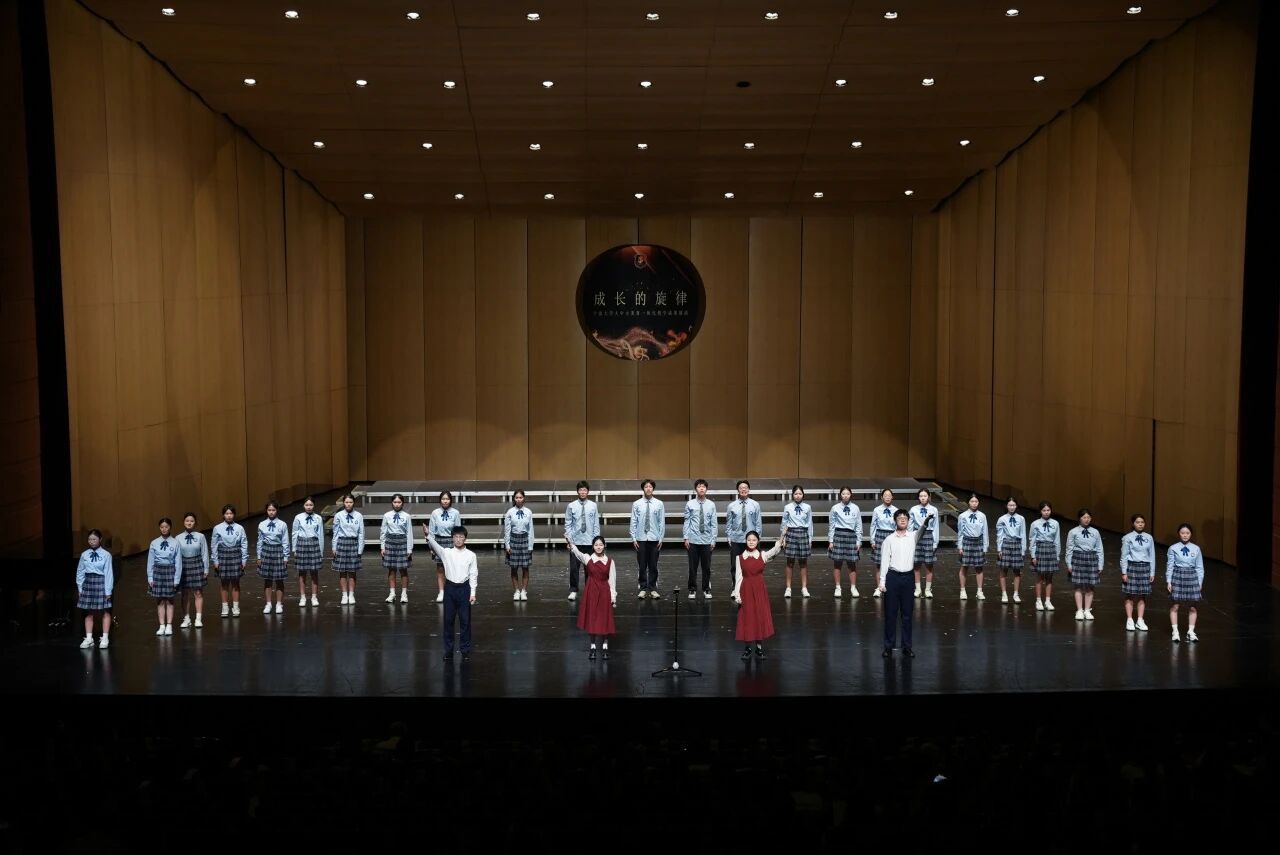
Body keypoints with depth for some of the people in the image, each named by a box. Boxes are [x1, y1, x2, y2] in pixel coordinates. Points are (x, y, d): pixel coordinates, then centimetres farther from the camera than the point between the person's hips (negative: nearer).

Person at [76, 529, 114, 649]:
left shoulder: (106, 555, -8)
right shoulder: (84, 555, 2)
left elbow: (108, 573, -9)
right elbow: (80, 572, 7)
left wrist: (108, 591, -10)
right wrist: (80, 588, 6)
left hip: (101, 582, -3)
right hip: (88, 583, 3)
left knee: (105, 612, 5)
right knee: (88, 612, 8)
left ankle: (105, 638, 13)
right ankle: (88, 638, 16)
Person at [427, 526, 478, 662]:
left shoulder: (471, 555, -1)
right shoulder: (446, 553, 0)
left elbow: (473, 575, 0)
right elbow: (435, 546, -18)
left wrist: (472, 593, -5)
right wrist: (428, 535, -38)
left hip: (464, 588, -1)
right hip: (450, 587, 1)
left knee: (465, 620, 3)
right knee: (448, 620, 6)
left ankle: (465, 650, 12)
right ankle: (448, 650, 15)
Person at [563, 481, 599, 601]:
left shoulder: (593, 506, 0)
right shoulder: (571, 506, -2)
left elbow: (596, 524, 3)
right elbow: (568, 524, 1)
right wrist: (569, 539, -5)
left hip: (589, 542, 1)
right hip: (575, 542, -1)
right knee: (574, 567, 0)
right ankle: (573, 590, 11)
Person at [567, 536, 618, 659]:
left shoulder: (609, 561, -1)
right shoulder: (587, 559, -2)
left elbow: (612, 579, 1)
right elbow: (577, 552, -22)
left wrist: (613, 596, -1)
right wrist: (570, 544, -41)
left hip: (604, 592, 0)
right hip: (591, 591, 0)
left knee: (605, 619, 3)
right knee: (591, 619, 4)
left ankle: (605, 646, 15)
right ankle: (593, 647, 15)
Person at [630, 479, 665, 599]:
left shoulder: (659, 504, -1)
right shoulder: (636, 504, -1)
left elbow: (662, 522, 1)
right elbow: (633, 522, 2)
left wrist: (661, 538, -1)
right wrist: (634, 538, -2)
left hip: (654, 539, 0)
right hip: (641, 539, 0)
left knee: (653, 566, 6)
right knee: (642, 566, 4)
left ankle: (653, 589, 15)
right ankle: (643, 589, 14)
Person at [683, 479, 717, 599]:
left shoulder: (711, 505, -1)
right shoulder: (690, 504, -2)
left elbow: (714, 524, 1)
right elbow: (687, 522, 0)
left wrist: (713, 540, -1)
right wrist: (686, 537, -5)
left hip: (707, 541, 1)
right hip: (693, 540, -1)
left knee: (706, 567, 8)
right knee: (693, 567, 6)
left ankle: (706, 590, 21)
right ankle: (692, 590, 19)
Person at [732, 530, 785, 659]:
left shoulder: (763, 556, -2)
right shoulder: (740, 558, -1)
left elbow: (773, 552, -23)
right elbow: (738, 577, -1)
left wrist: (779, 545, -44)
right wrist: (737, 594, -6)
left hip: (760, 590, 0)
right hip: (746, 591, 0)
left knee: (761, 617, 4)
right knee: (747, 619, 3)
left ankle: (759, 647, 16)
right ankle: (748, 648, 14)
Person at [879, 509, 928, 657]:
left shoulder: (913, 536, 5)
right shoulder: (889, 540, 0)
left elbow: (920, 530, -17)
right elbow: (884, 561, -1)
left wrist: (925, 523, -40)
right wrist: (882, 582, -6)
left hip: (908, 577, 2)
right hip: (893, 577, -2)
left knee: (907, 614, 7)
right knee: (890, 613, 3)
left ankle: (907, 646, 14)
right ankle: (889, 646, 10)